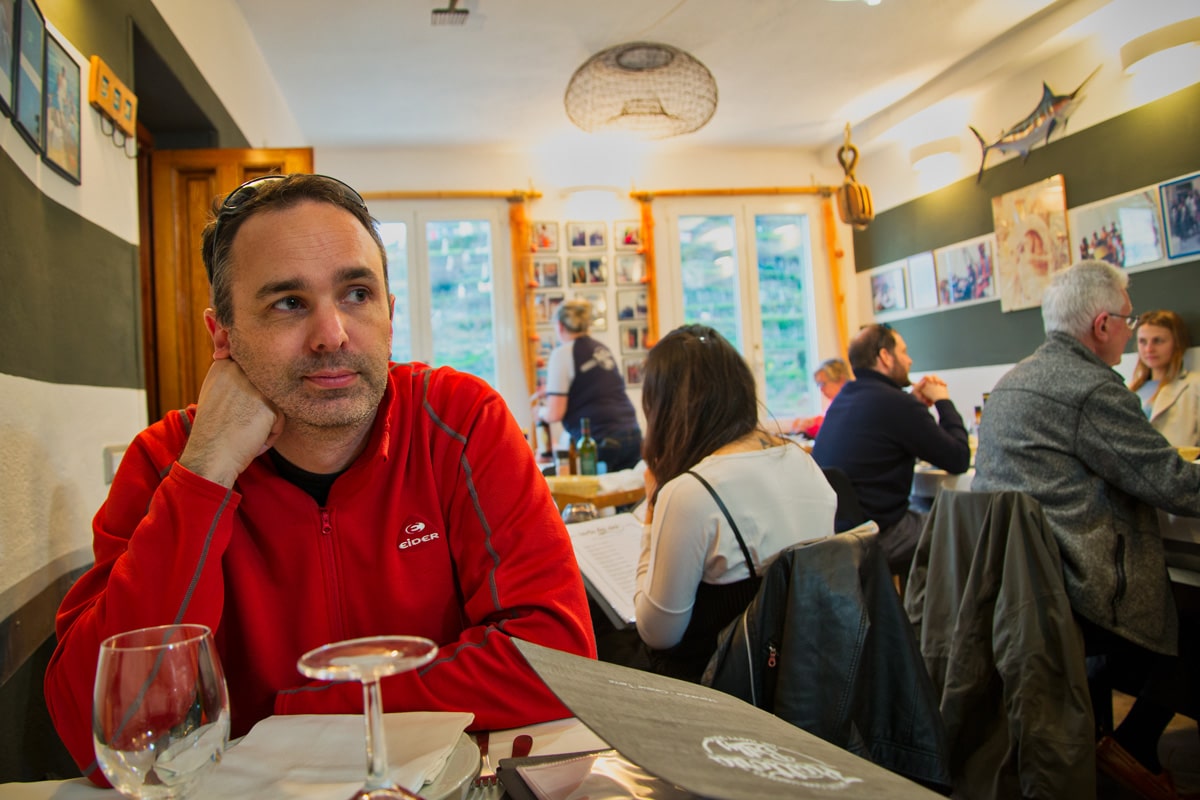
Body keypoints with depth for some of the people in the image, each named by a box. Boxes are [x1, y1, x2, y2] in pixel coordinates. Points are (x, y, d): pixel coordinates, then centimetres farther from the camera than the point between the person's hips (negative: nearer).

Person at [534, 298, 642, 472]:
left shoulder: (563, 353, -3)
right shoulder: (602, 349, 17)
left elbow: (554, 414, -6)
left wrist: (541, 411, 16)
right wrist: (550, 390, 41)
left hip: (599, 441, -6)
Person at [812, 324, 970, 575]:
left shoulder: (844, 397, 10)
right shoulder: (896, 404, -17)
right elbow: (959, 460, -9)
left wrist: (916, 402, 15)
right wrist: (943, 401, 3)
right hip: (876, 535, -9)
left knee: (924, 514, 23)